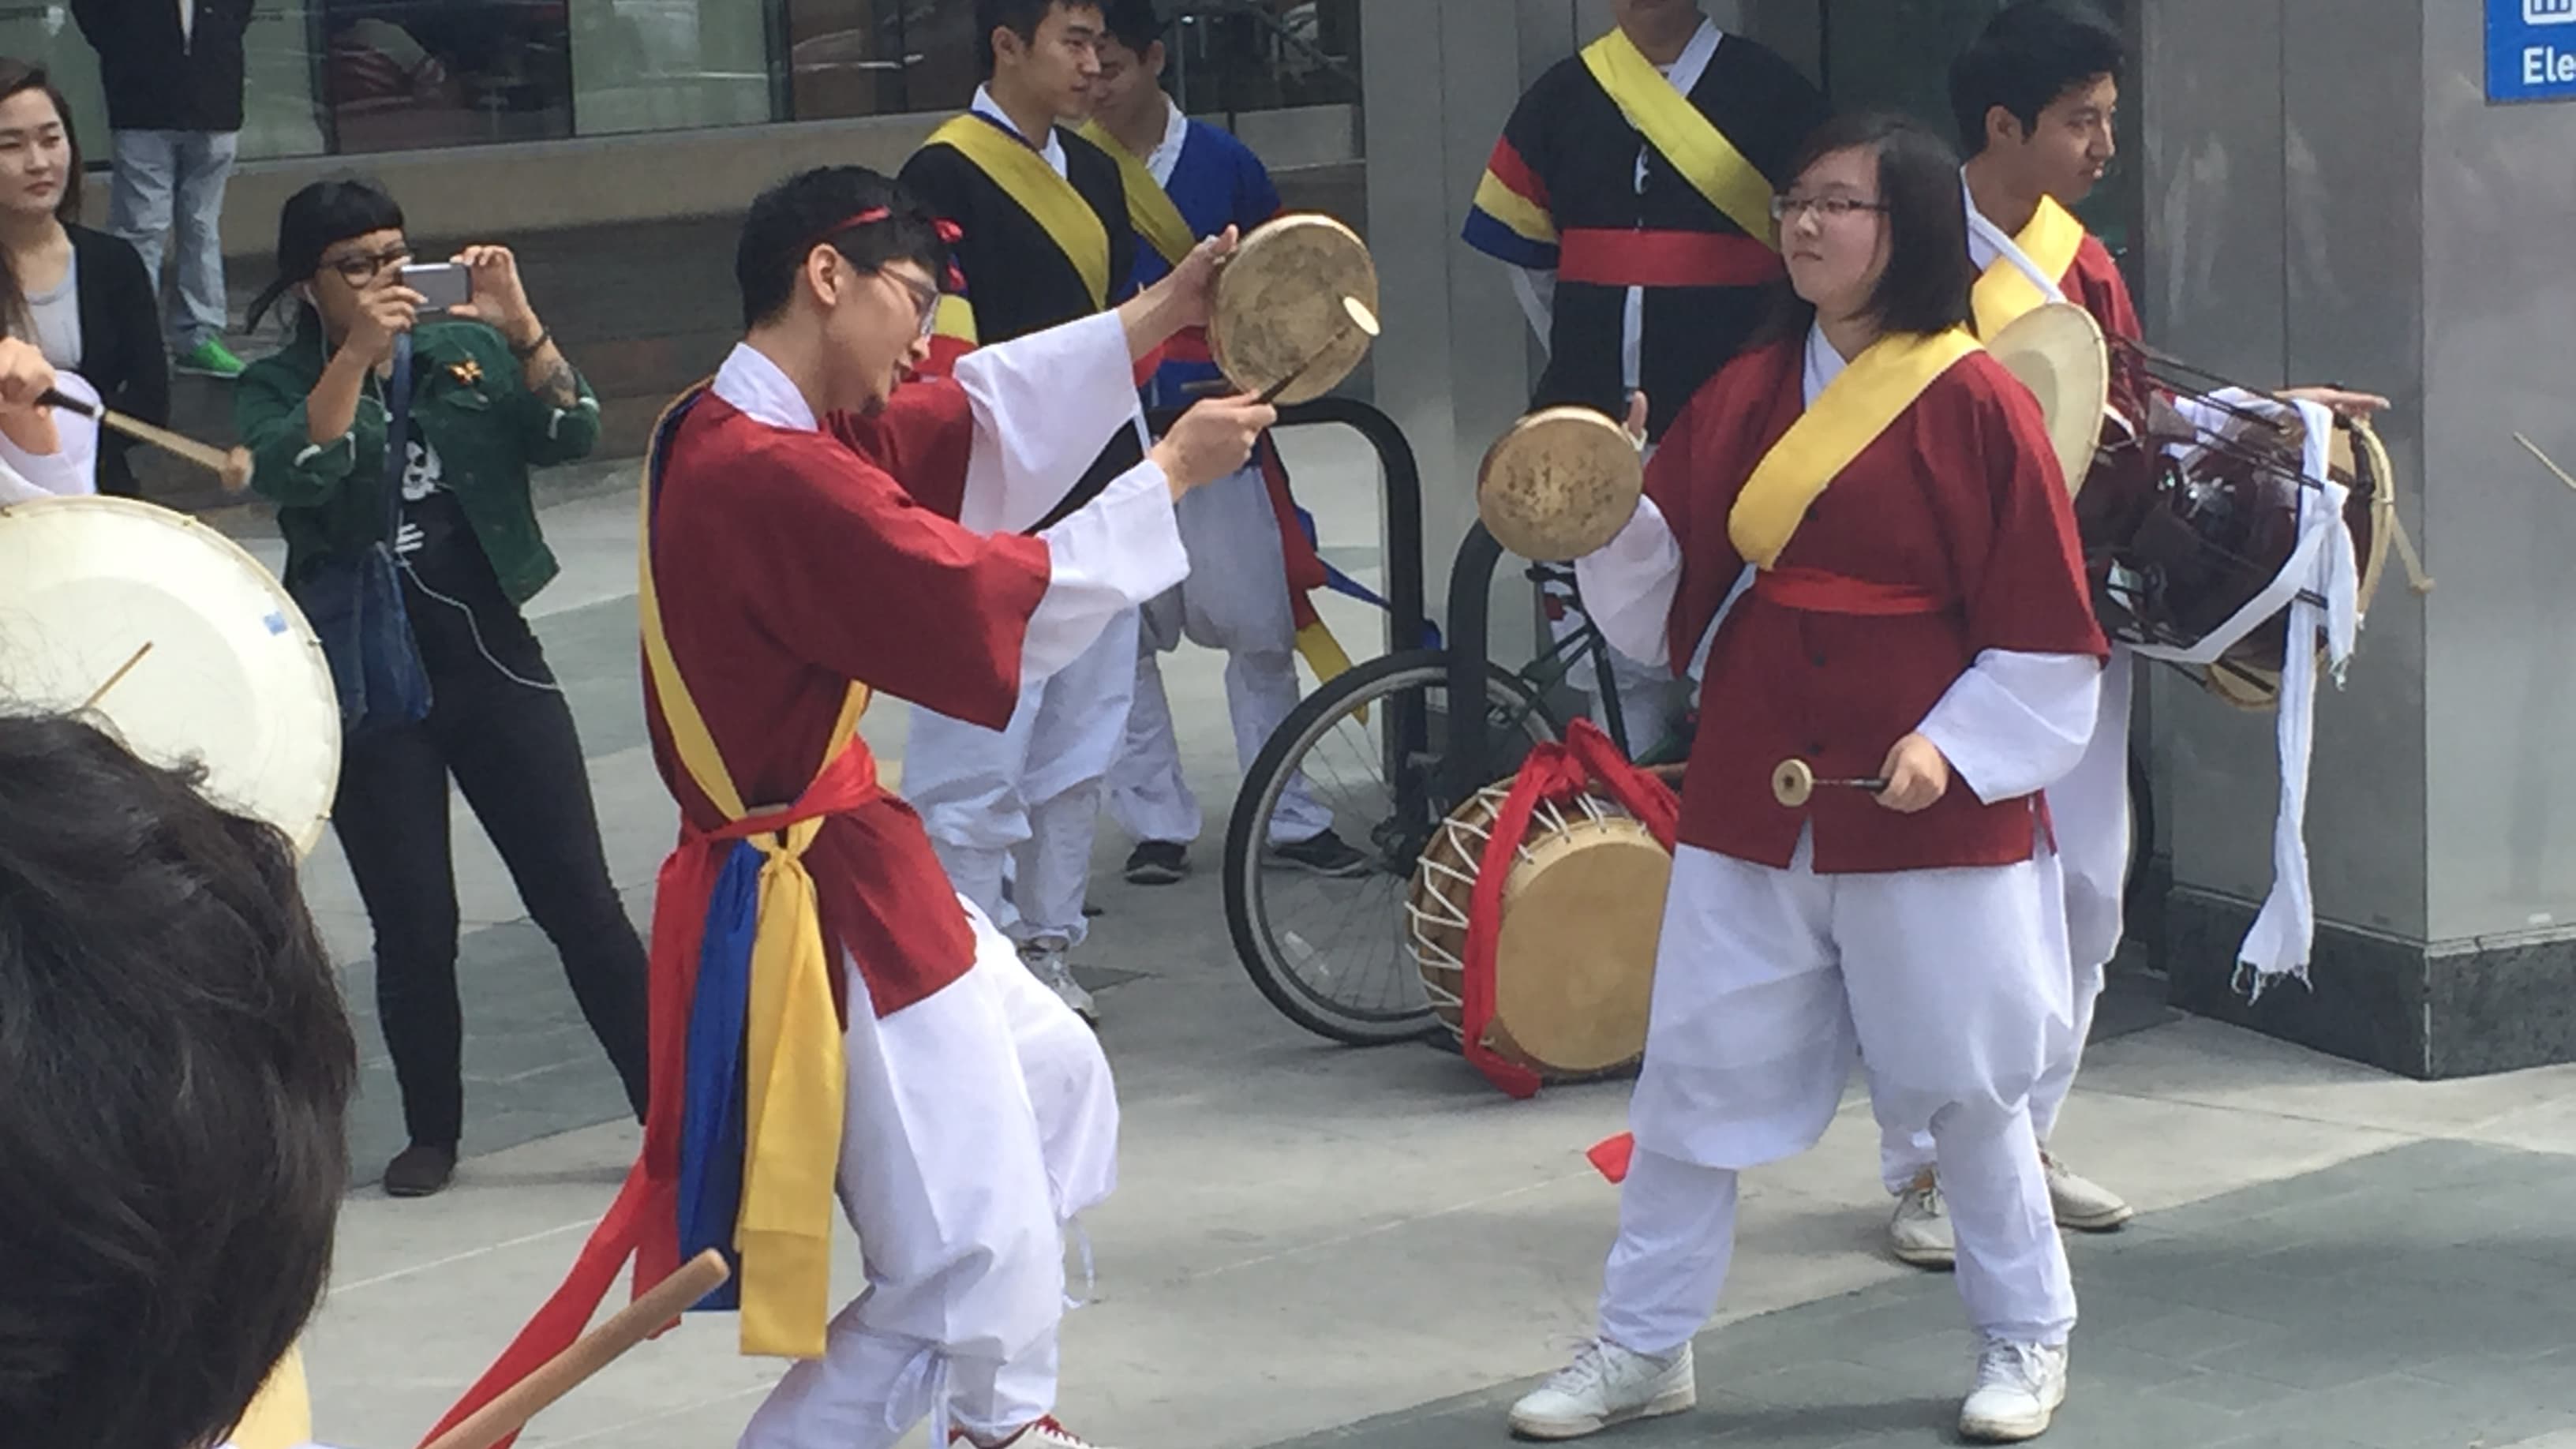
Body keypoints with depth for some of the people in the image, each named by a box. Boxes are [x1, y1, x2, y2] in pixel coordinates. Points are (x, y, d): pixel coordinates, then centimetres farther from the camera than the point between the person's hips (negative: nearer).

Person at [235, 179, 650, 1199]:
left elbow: (572, 435, -8)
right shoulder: (276, 387, -2)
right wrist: (358, 353, -26)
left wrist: (520, 326, -20)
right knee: (413, 928, 5)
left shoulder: (467, 351, 3)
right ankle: (433, 1133, 21)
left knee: (581, 902, 1)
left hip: (494, 659, 1)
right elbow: (293, 473, -22)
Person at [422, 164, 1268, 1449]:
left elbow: (982, 421, 14)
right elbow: (992, 602, -22)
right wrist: (1171, 475, -11)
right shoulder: (769, 478, -26)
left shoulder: (740, 433, 5)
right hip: (818, 903, -11)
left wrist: (1162, 315, 9)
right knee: (972, 1260, -5)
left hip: (847, 867, 11)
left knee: (1055, 1079, 28)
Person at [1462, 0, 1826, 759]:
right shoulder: (1561, 98, 8)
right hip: (1595, 440, 3)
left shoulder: (1770, 93, -1)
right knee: (1622, 673, 9)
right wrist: (1588, 372, 15)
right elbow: (1525, 254, 18)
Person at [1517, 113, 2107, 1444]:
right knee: (1693, 1074, 7)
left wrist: (1956, 746, -16)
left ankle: (2025, 1340, 28)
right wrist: (1611, 516, -12)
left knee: (1964, 1087, 9)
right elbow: (1663, 590, 6)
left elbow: (2044, 632, -7)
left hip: (1932, 817, -4)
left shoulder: (1977, 402, -8)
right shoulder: (1744, 398, 6)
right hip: (1749, 805, 4)